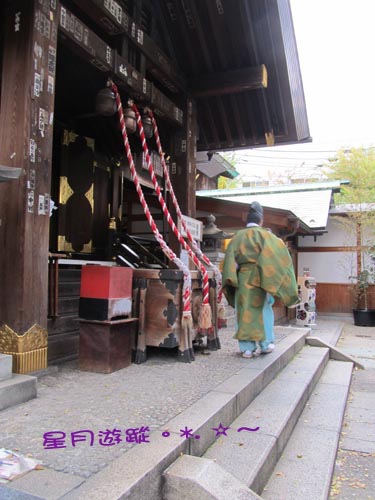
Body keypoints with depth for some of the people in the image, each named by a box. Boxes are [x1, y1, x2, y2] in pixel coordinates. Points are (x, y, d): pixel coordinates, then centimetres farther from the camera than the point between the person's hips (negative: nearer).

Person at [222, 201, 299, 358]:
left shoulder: (238, 237, 8)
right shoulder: (266, 236, -1)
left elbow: (230, 259, 1)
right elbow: (279, 255, -8)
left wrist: (231, 280, -1)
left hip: (242, 279, 2)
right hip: (259, 279, -2)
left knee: (244, 312, 5)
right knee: (264, 310, 13)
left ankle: (247, 348, 6)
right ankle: (266, 343, 16)